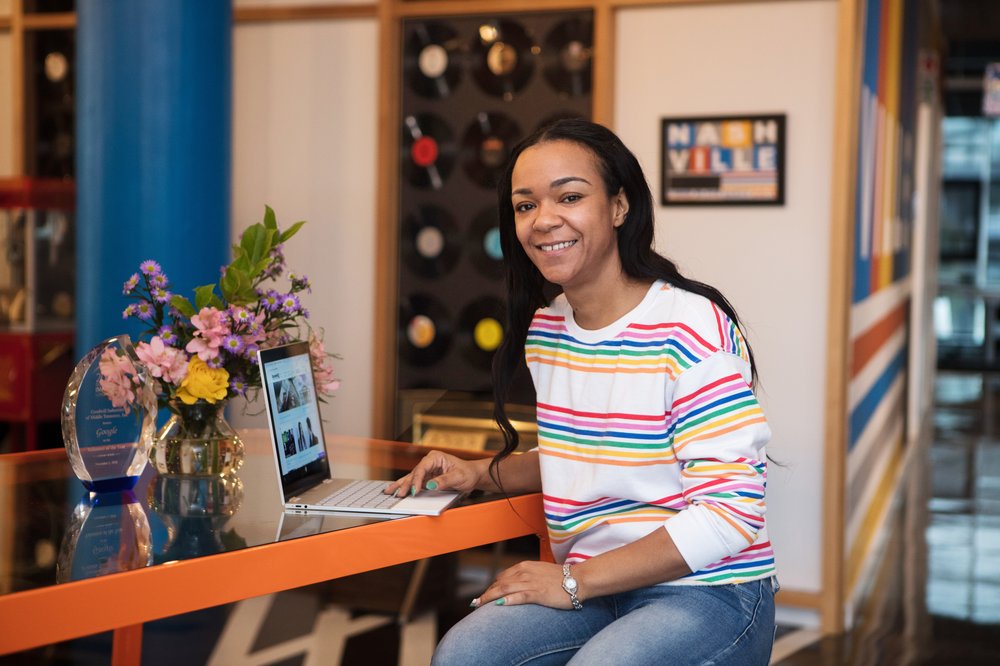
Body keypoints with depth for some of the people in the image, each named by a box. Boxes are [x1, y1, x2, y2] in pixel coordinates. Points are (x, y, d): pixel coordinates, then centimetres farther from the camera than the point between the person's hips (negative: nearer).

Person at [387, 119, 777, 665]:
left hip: (707, 594, -6)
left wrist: (574, 582, -17)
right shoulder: (544, 330, 8)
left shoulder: (693, 329, -17)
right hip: (592, 587, 6)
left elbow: (728, 515, -21)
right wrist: (481, 474, 6)